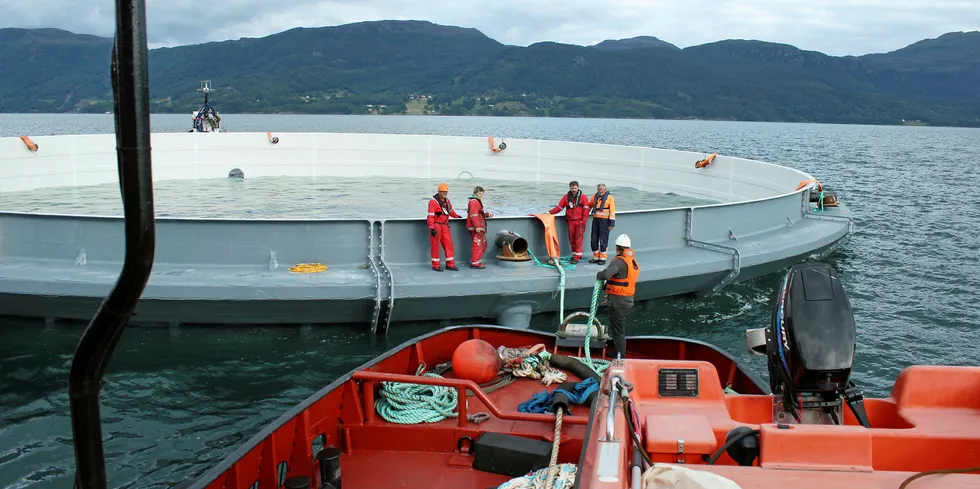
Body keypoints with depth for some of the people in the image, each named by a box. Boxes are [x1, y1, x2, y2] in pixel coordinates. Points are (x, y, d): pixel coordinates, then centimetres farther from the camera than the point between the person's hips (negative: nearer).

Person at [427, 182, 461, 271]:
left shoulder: (446, 200, 12)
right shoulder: (433, 201, -14)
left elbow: (450, 210, 32)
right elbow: (430, 216, -19)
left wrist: (456, 216, 41)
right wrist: (432, 228, -24)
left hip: (444, 225, 8)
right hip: (436, 225, -8)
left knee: (448, 243, 6)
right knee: (435, 245, -1)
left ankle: (450, 264, 13)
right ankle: (436, 265, 7)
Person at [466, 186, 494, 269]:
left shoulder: (477, 202, 23)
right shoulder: (474, 202, -12)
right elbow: (473, 215, -22)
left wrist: (487, 214, 14)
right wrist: (477, 226, -28)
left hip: (479, 228, 11)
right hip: (476, 228, -11)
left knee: (483, 244, 16)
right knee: (478, 244, -9)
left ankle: (474, 261, 21)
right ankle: (475, 263, -6)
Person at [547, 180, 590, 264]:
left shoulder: (583, 197, 1)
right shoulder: (566, 197, 9)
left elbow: (586, 209, -3)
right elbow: (559, 207, 6)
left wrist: (584, 220, -12)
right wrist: (550, 212, -6)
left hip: (580, 221, -4)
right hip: (570, 221, 4)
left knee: (578, 238, -7)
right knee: (571, 239, 7)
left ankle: (577, 257, -7)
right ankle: (575, 254, 20)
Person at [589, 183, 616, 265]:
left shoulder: (609, 198, -6)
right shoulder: (595, 197, 10)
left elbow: (612, 211, -8)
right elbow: (589, 206, 24)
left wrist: (611, 223, -13)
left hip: (604, 221, -6)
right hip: (595, 220, 6)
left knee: (603, 240, 0)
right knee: (594, 240, 9)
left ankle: (602, 258, 9)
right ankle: (596, 257, 20)